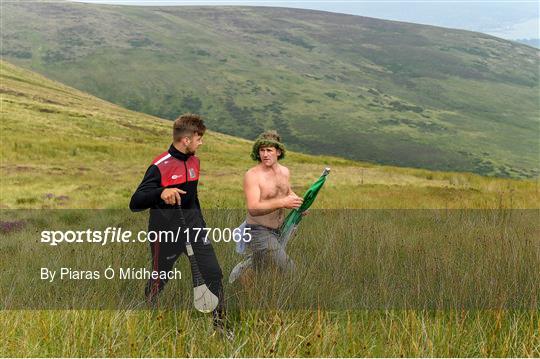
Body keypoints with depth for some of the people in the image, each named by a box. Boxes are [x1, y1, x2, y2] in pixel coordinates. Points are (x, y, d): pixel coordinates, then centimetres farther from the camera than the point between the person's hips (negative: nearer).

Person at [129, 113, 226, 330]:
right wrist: (161, 193, -39)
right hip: (166, 230, -6)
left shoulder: (194, 162, 6)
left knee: (213, 273, -1)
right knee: (158, 281, 8)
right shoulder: (160, 166, -18)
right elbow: (135, 204, -22)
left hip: (192, 225, 6)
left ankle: (219, 324, 10)